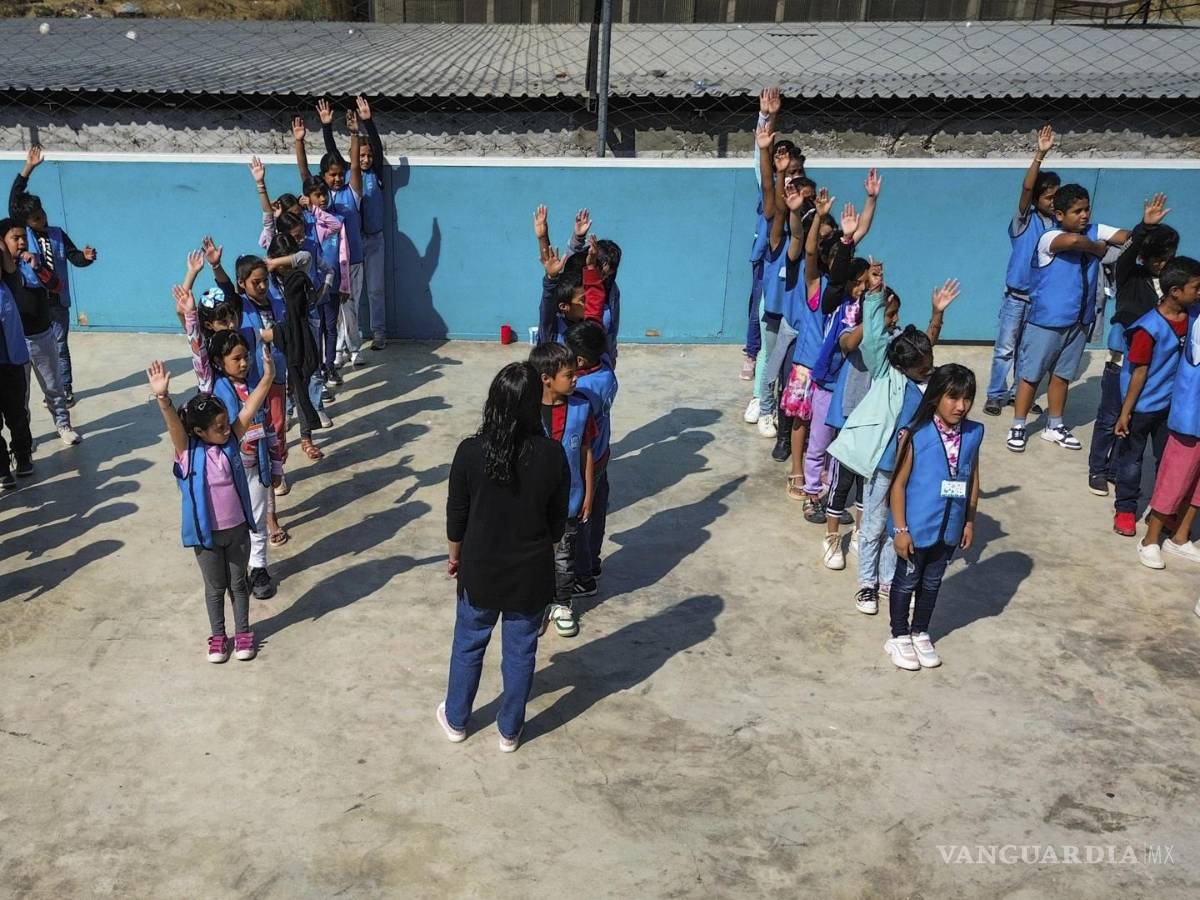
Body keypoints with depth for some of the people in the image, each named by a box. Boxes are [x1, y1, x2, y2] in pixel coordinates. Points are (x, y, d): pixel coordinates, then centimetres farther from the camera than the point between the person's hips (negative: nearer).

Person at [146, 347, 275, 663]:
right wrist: (162, 397, -52)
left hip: (237, 529, 2)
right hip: (206, 533, -2)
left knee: (238, 582, 18)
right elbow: (174, 423, -34)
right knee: (215, 587, 16)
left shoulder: (231, 441, -8)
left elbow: (250, 409, -17)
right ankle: (218, 636, 35)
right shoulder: (188, 451, -16)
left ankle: (242, 632, 35)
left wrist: (267, 376, -28)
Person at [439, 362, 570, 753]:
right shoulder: (552, 455, -16)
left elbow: (456, 517, -7)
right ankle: (509, 731, 34)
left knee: (468, 647, 21)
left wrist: (455, 557, 11)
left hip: (480, 570, 0)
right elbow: (558, 521, -5)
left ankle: (456, 721, 39)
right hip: (531, 573, 0)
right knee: (521, 653, 18)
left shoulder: (471, 451, -18)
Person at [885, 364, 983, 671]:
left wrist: (969, 521, 9)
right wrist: (900, 529, -14)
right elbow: (898, 484, -15)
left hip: (950, 527, 5)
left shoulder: (973, 433, -5)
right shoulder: (915, 435, -19)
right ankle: (899, 637, 31)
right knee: (907, 581, 13)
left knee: (932, 582, 21)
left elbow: (973, 479, 6)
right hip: (917, 527, -4)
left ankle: (920, 633, 40)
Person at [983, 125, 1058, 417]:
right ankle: (996, 394, 12)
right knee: (1005, 348, 1)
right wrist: (1040, 154, -34)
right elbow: (1026, 187, -24)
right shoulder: (1025, 219, -9)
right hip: (1017, 295, -4)